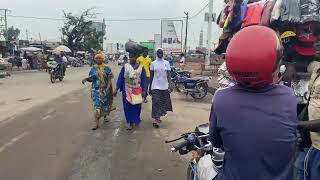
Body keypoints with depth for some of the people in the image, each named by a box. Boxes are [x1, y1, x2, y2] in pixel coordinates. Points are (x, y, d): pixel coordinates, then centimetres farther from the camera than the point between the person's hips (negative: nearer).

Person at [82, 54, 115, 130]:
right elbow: (91, 78, 4)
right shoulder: (93, 68, 2)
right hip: (96, 90, 1)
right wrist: (86, 79, -18)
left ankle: (105, 116, 48)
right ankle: (97, 124, 2)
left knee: (105, 105, 16)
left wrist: (107, 88, -20)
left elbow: (109, 79, -7)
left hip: (105, 90, 0)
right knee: (97, 106, -3)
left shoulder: (106, 68, -5)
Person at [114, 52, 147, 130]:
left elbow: (144, 79, 2)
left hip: (137, 90, 0)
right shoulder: (125, 67, 2)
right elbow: (120, 78, 3)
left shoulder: (141, 67, 0)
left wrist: (144, 90, -3)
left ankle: (136, 121, 29)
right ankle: (130, 123, 16)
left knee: (136, 106, 7)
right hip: (127, 90, 1)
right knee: (128, 107, 3)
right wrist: (117, 89, 1)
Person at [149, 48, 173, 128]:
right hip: (155, 86, -1)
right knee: (156, 102, -8)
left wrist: (170, 85, -16)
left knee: (163, 102, 9)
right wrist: (150, 87, 6)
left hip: (164, 86, 1)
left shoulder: (166, 63, 1)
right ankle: (156, 119, -7)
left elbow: (168, 75, -4)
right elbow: (151, 76, 6)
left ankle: (158, 117, 27)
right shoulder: (153, 63, 2)